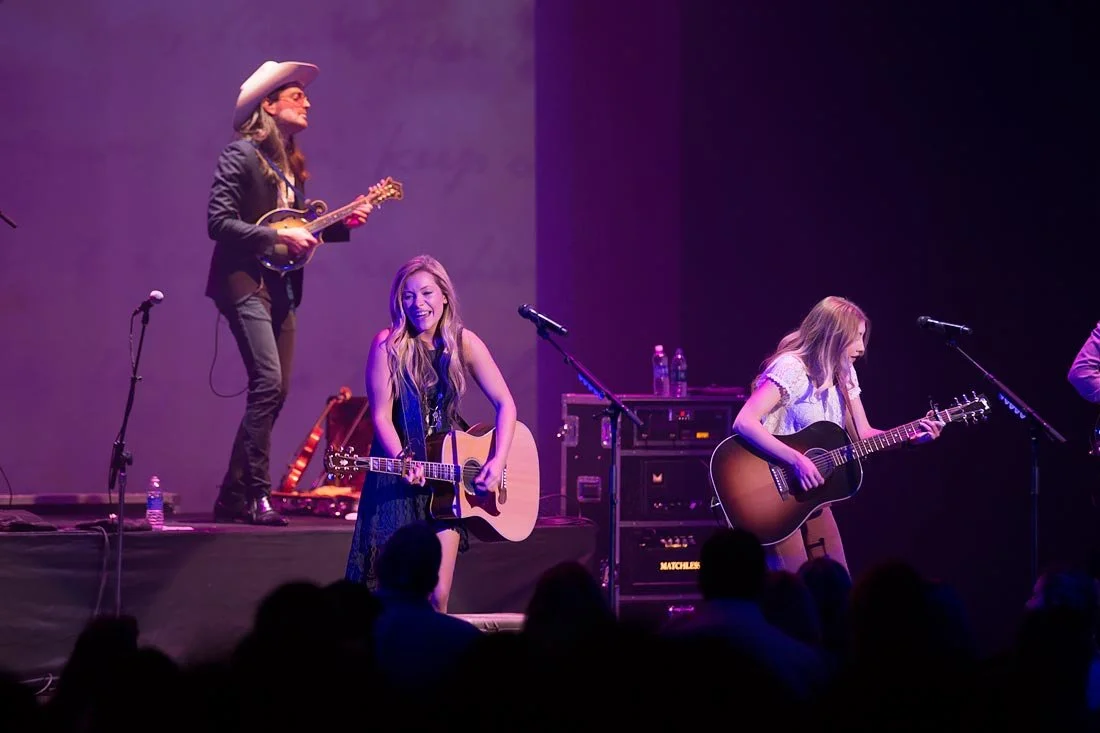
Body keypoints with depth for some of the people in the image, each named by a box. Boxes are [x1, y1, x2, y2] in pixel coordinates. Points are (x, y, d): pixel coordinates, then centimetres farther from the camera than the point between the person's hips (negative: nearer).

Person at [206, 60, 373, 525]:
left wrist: (341, 224, 5)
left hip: (280, 287, 9)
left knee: (275, 391, 6)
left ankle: (233, 498, 11)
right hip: (245, 282, -9)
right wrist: (278, 237, -22)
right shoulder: (241, 154, -9)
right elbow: (218, 222, -16)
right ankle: (257, 495, -18)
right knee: (268, 383, -19)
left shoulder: (290, 163, 17)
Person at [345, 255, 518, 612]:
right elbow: (381, 415, -11)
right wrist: (402, 461, -27)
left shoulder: (463, 343, -4)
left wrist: (498, 461, -13)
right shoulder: (389, 345, -10)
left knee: (437, 596, -4)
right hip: (397, 478, -2)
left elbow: (505, 404, -1)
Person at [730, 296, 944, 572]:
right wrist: (796, 460, -33)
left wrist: (912, 436, -7)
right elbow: (744, 423, -30)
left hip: (812, 495, 8)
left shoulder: (843, 373, 6)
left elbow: (862, 435, 9)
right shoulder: (792, 368, -19)